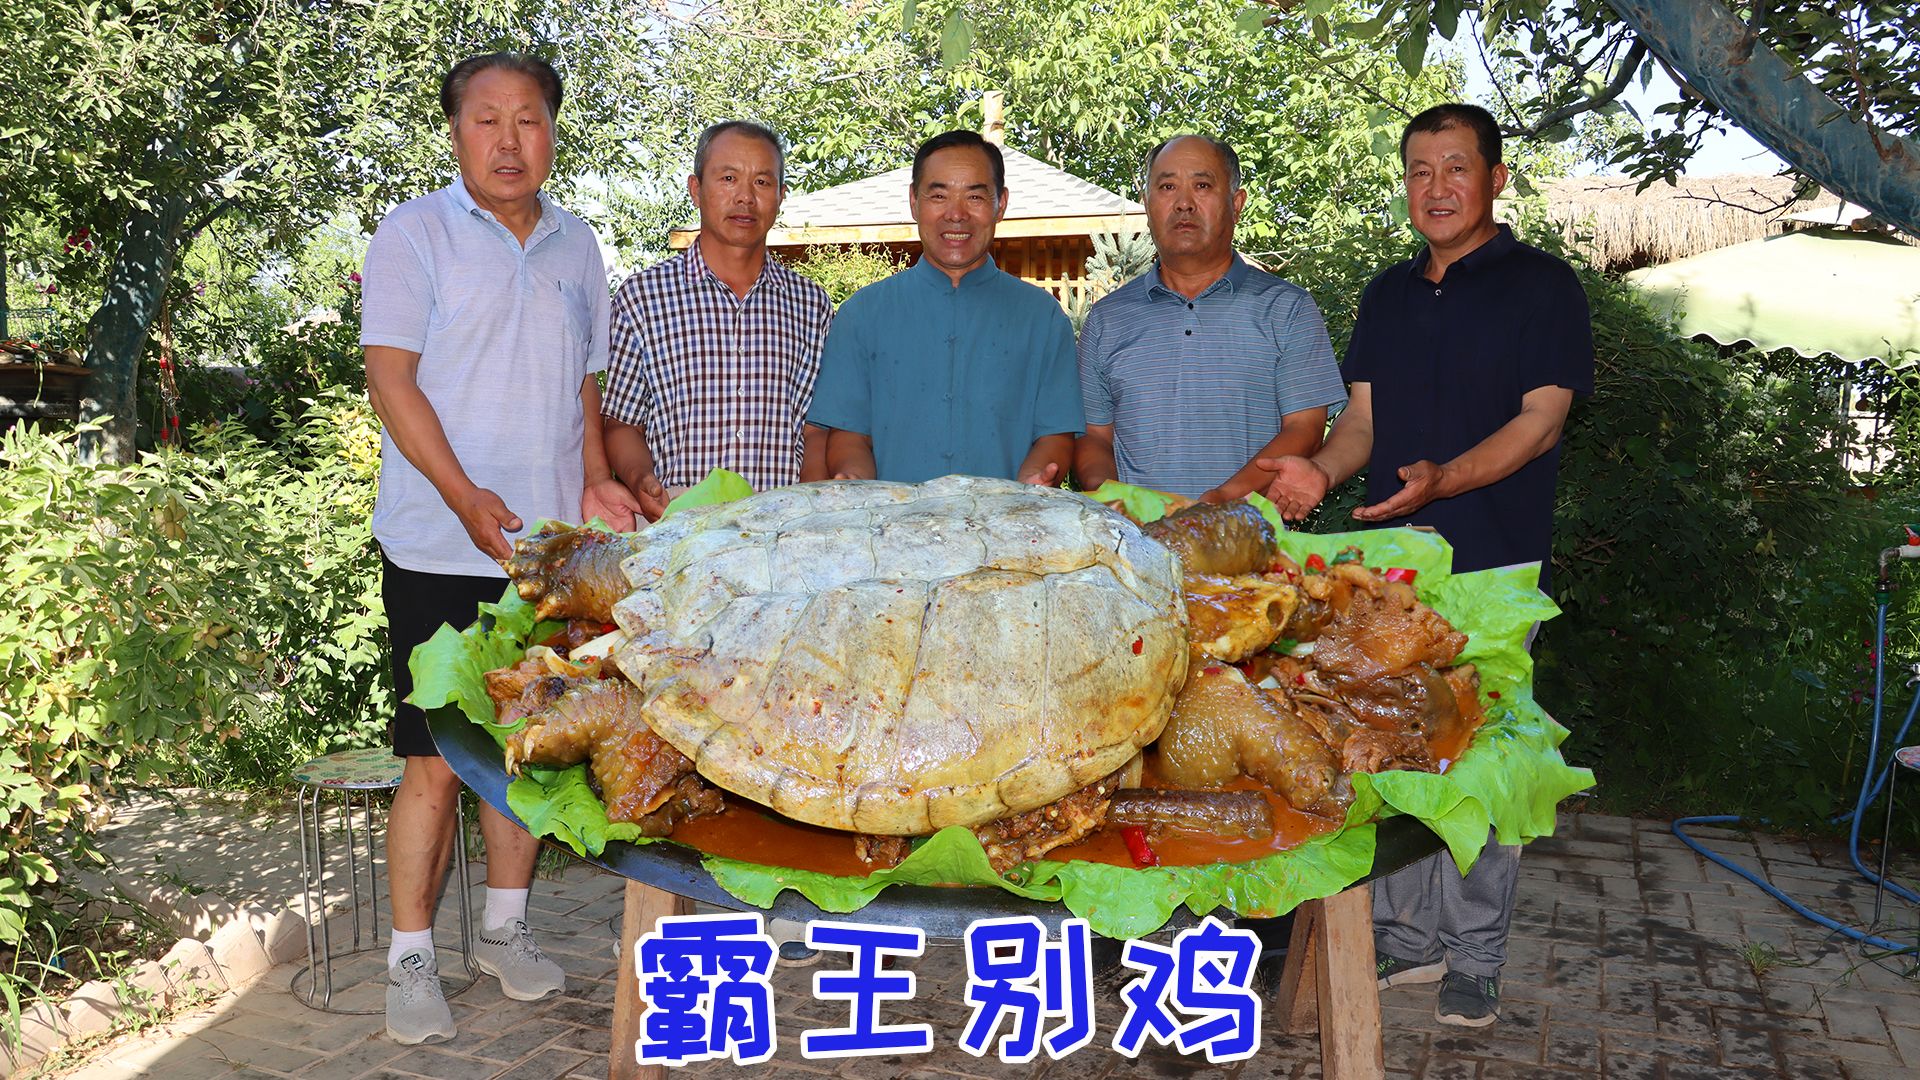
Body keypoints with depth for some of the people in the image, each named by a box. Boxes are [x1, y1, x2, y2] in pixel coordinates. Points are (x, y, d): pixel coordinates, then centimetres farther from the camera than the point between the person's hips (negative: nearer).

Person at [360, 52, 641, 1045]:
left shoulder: (576, 245, 13)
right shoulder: (414, 234, -2)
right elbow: (391, 379, -8)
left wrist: (594, 479, 2)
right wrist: (465, 496, -20)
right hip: (440, 550, -4)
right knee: (436, 762, -1)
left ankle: (505, 927, 28)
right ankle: (411, 958, 14)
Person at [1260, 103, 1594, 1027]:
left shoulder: (1541, 286, -1)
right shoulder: (1388, 295, 16)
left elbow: (1540, 422, -9)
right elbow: (1363, 416, 14)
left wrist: (1441, 481, -25)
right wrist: (1322, 471, -8)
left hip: (1493, 565, -5)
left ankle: (1473, 961, 16)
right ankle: (1409, 938, 22)